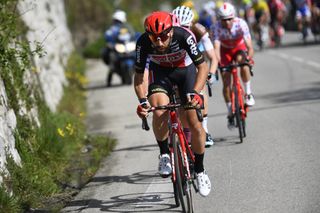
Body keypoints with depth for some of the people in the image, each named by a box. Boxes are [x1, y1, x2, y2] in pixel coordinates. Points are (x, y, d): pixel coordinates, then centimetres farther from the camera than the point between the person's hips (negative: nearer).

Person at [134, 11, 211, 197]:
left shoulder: (184, 36, -36)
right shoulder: (143, 42, -31)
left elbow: (203, 66, -31)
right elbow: (139, 76, -20)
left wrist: (195, 92, -45)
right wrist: (142, 100, -35)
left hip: (185, 69, -1)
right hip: (160, 71, 1)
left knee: (195, 123, -7)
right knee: (159, 110, -29)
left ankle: (200, 170, 12)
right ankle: (164, 155, -5)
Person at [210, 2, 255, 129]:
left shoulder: (241, 24, -32)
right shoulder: (216, 28, -30)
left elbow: (249, 45, -38)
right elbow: (216, 47, -39)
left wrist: (249, 57, -57)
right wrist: (218, 63, -56)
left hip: (239, 48, -1)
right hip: (225, 50, 1)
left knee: (242, 61, -36)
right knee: (226, 83, -8)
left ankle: (248, 93, -17)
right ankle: (230, 114, 8)